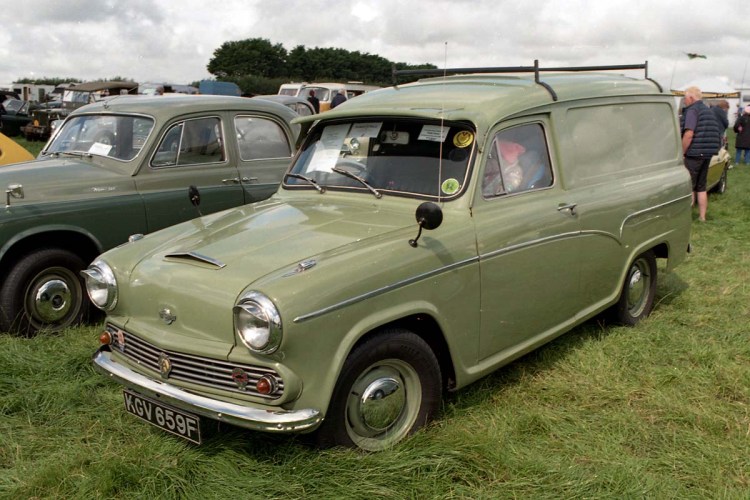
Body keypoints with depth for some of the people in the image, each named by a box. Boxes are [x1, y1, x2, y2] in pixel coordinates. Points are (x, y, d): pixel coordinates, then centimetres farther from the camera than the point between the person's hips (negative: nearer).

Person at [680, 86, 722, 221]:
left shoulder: (692, 110, -12)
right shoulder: (708, 111, 16)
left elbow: (689, 135, -21)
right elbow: (718, 133, 21)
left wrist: (681, 154, -15)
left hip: (693, 154, -9)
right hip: (707, 154, 9)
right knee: (701, 187, 14)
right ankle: (702, 217, 18)